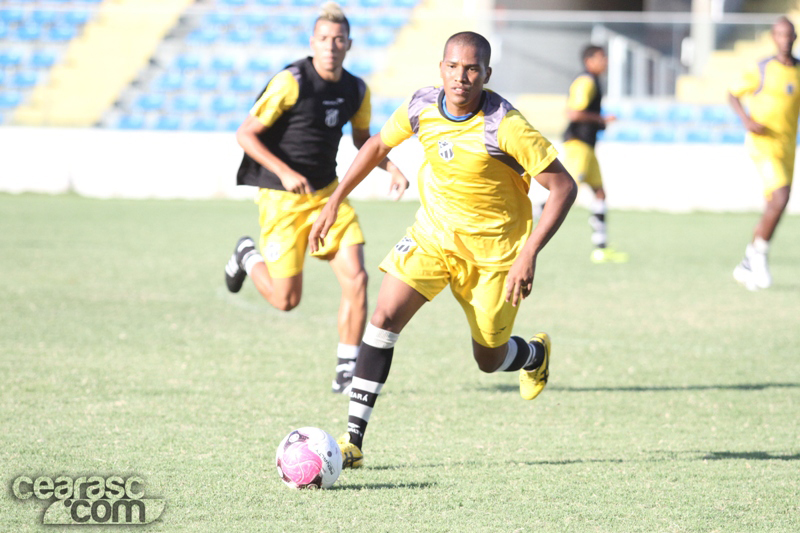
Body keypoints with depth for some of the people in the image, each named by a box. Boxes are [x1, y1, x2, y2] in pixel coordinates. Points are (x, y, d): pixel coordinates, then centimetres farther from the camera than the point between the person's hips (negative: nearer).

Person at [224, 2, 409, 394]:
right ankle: (248, 256, 32)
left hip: (328, 193, 5)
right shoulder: (290, 82, -17)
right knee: (286, 300, -1)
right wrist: (285, 172, -25)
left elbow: (362, 139, 21)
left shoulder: (356, 90, 2)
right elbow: (245, 134, -14)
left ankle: (346, 374, 0)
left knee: (356, 278, -11)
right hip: (282, 199, -5)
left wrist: (390, 167, 2)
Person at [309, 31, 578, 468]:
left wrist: (529, 254, -29)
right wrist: (334, 202, 9)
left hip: (493, 249, -3)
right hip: (432, 233, 3)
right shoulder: (421, 108, -11)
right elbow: (378, 144, 10)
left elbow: (563, 187, -22)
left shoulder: (505, 127, -26)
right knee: (384, 317, -17)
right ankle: (352, 442, -16)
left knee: (489, 360, 8)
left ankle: (536, 354, 48)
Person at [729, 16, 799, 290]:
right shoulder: (761, 70, -5)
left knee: (772, 209, 8)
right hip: (763, 143, -6)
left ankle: (747, 267, 21)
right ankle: (759, 254, -5)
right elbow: (733, 94, 4)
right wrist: (746, 120, -13)